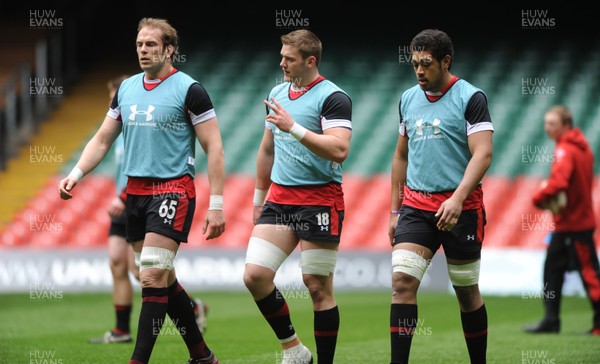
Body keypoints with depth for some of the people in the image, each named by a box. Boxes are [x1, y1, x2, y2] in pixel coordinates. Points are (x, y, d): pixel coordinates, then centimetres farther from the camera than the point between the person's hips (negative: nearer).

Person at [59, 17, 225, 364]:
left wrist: (216, 205, -13)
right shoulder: (126, 88, 11)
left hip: (173, 190, -7)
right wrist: (76, 174, 0)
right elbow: (103, 139, 17)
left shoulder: (189, 89, -8)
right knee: (163, 278, 11)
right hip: (135, 191, 7)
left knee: (153, 277, -15)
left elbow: (214, 147, -8)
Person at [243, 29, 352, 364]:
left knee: (318, 287, -3)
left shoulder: (333, 97, -10)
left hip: (319, 201, -7)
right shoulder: (277, 94, 14)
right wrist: (259, 198, 27)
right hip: (280, 198, 7)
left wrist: (294, 128, -28)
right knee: (255, 275, -6)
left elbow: (339, 149, -24)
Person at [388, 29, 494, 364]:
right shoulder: (408, 99, 11)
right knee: (402, 280, -12)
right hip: (416, 205, 4)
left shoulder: (471, 97, -7)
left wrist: (457, 199, -29)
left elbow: (483, 154, -16)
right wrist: (395, 211, 18)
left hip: (460, 208, -4)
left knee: (467, 291, 6)